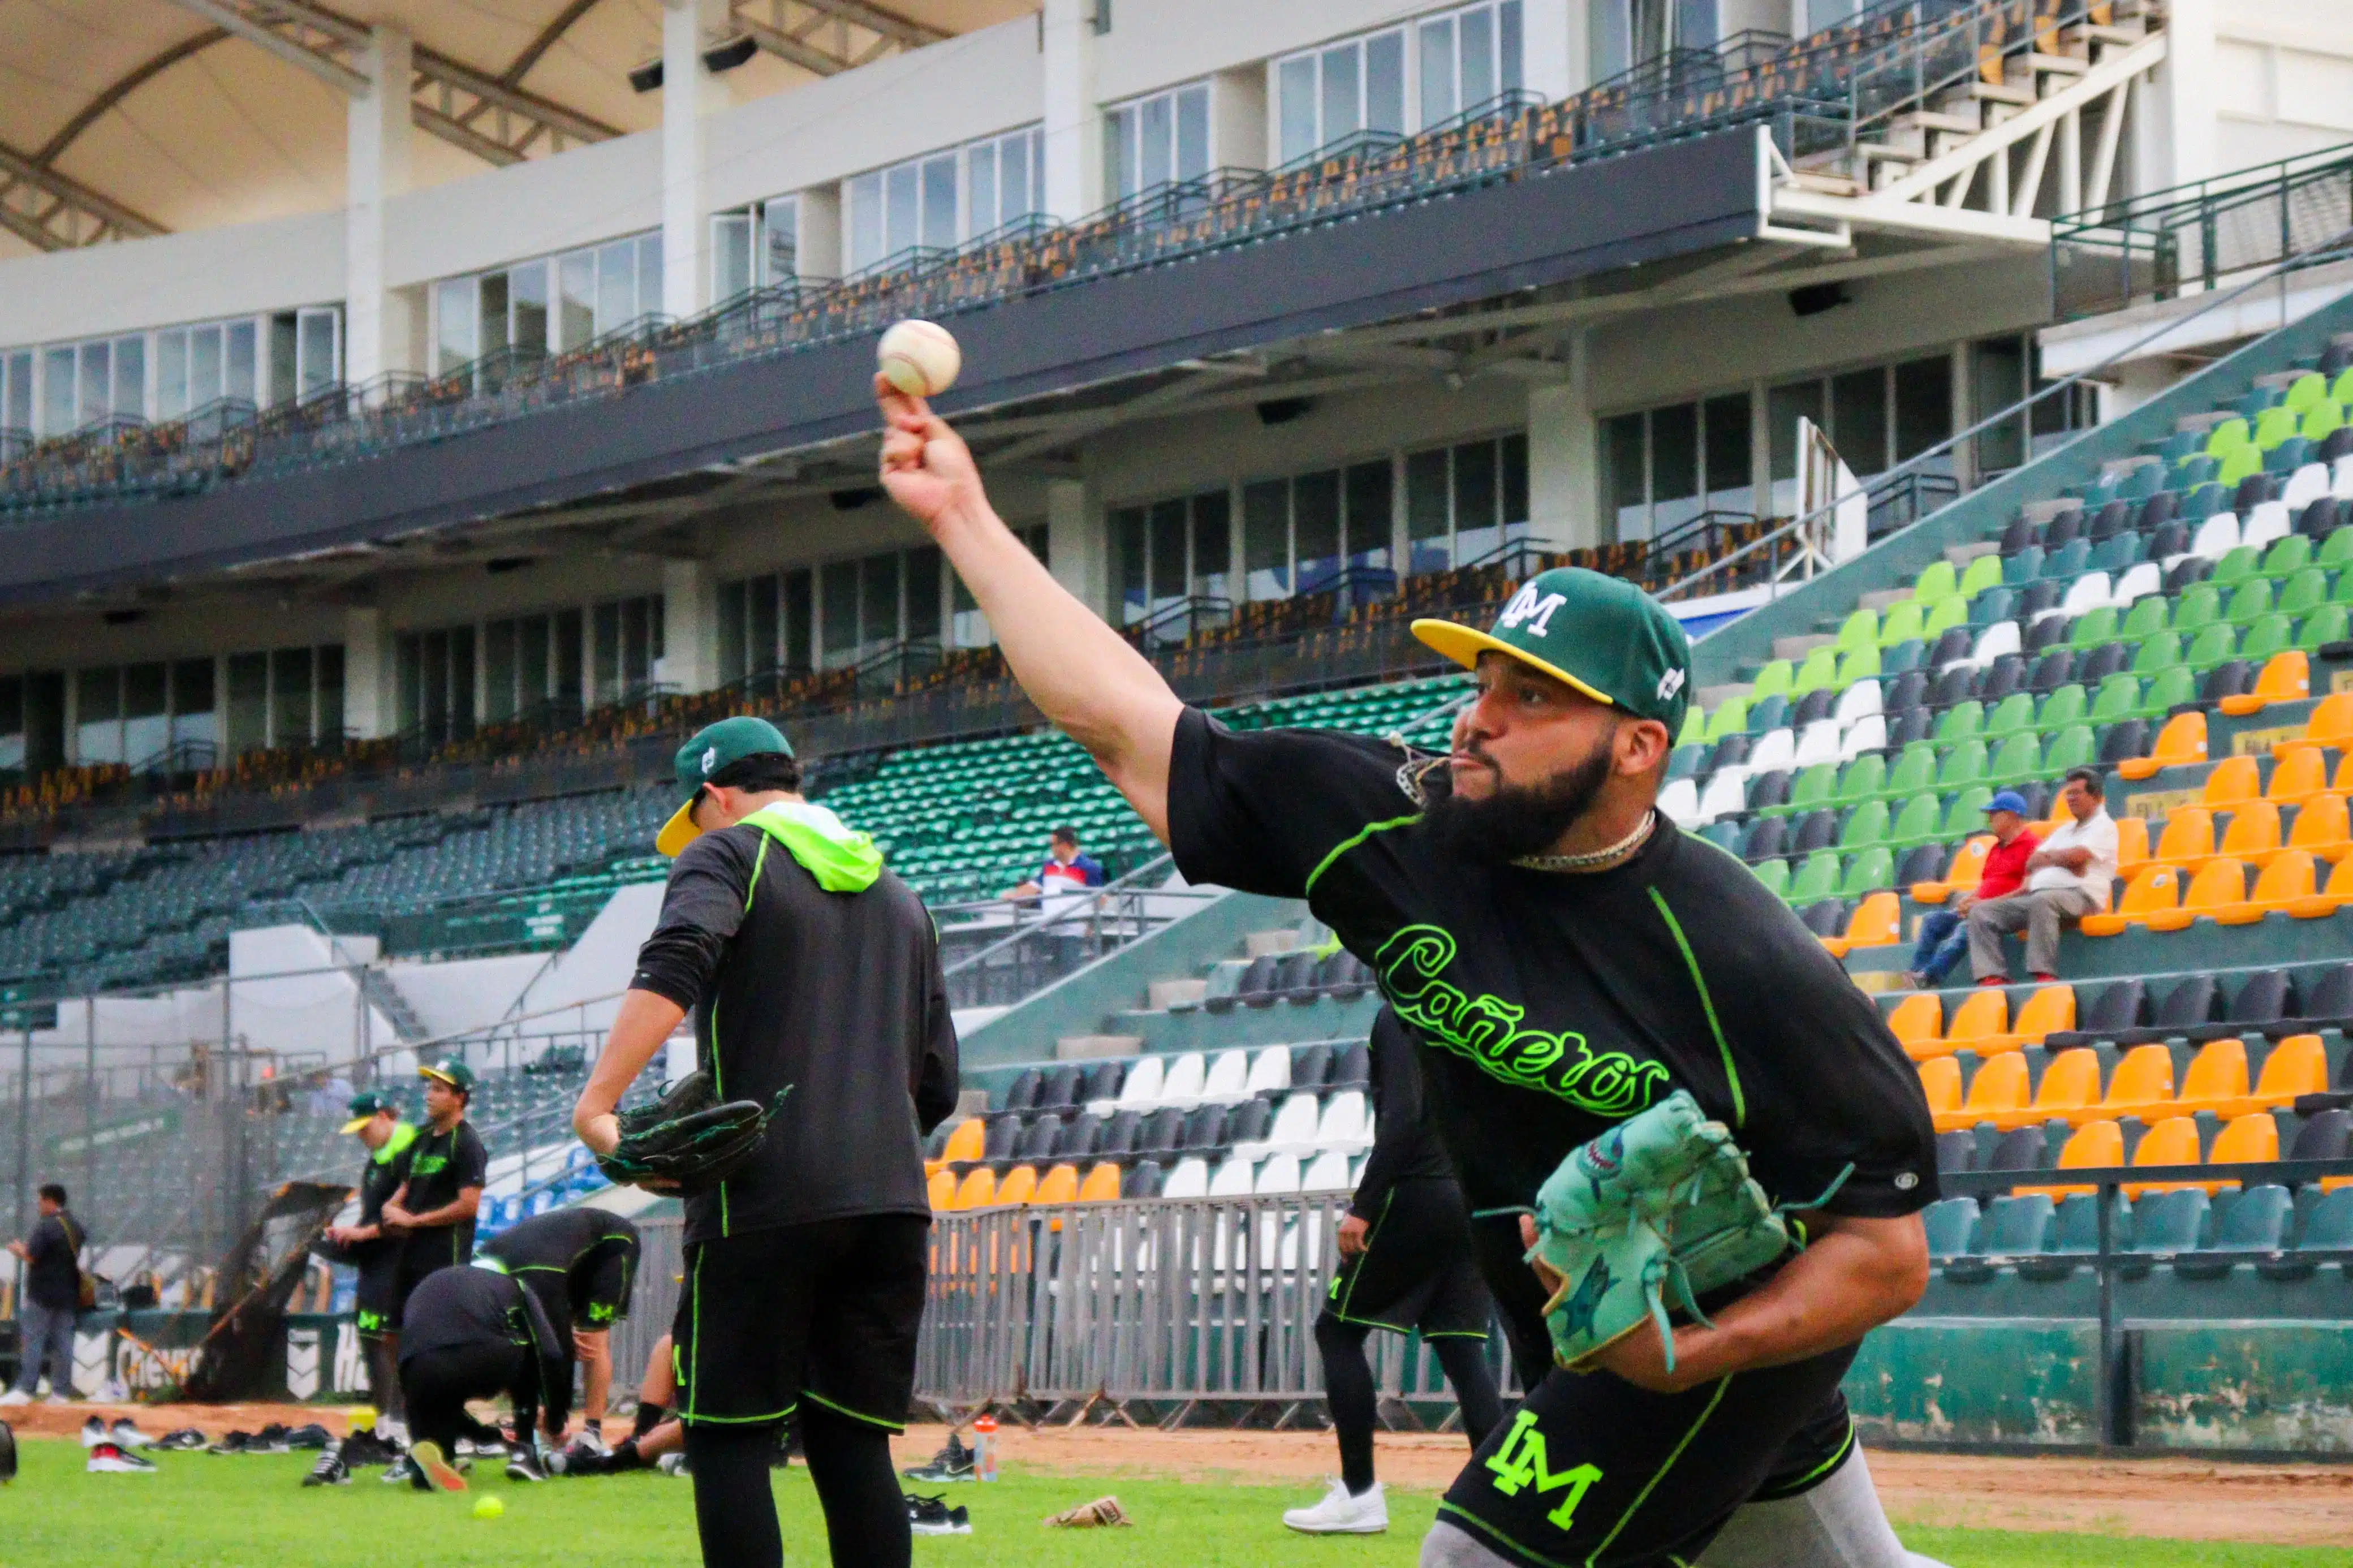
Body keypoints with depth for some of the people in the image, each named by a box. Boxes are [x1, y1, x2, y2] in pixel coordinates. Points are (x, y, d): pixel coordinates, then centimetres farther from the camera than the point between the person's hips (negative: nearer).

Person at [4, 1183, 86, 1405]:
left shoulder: (46, 1226, -15)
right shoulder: (75, 1226, 12)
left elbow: (31, 1256, -20)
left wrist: (19, 1249, 2)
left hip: (42, 1294, -7)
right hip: (68, 1295, 7)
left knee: (33, 1341, -5)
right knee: (63, 1343, 7)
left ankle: (25, 1390, -9)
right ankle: (61, 1391, 5)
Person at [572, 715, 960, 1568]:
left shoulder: (729, 856, 4)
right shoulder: (898, 894, 24)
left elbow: (672, 971, -17)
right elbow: (937, 1085, 23)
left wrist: (597, 1103, -22)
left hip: (764, 1203, -6)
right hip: (893, 1203, 6)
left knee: (730, 1435, -2)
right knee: (854, 1446, 7)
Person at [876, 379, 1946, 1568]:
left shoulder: (1744, 968, -28)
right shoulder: (1398, 827, -14)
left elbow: (1890, 1254, -23)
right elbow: (1128, 726, -11)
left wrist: (1687, 1352, -36)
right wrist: (966, 518, -13)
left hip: (1733, 1343, -6)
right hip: (1588, 1336, 6)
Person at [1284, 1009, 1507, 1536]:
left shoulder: (1398, 1018, -9)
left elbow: (1402, 1117, -19)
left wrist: (1363, 1206, -19)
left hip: (1415, 1197, -8)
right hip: (1475, 1205, 8)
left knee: (1337, 1330, 4)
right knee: (1462, 1348, 7)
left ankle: (1359, 1494, 0)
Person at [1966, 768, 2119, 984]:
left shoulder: (2104, 827, 5)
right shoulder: (2064, 830, 30)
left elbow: (2076, 856, -12)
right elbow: (2032, 864, 21)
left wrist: (2049, 857, 7)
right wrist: (2061, 861, 3)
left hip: (2080, 896, -8)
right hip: (2036, 897, 8)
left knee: (2042, 900, -43)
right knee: (1981, 912, -6)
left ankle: (2044, 974, -46)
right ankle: (1992, 977, -23)